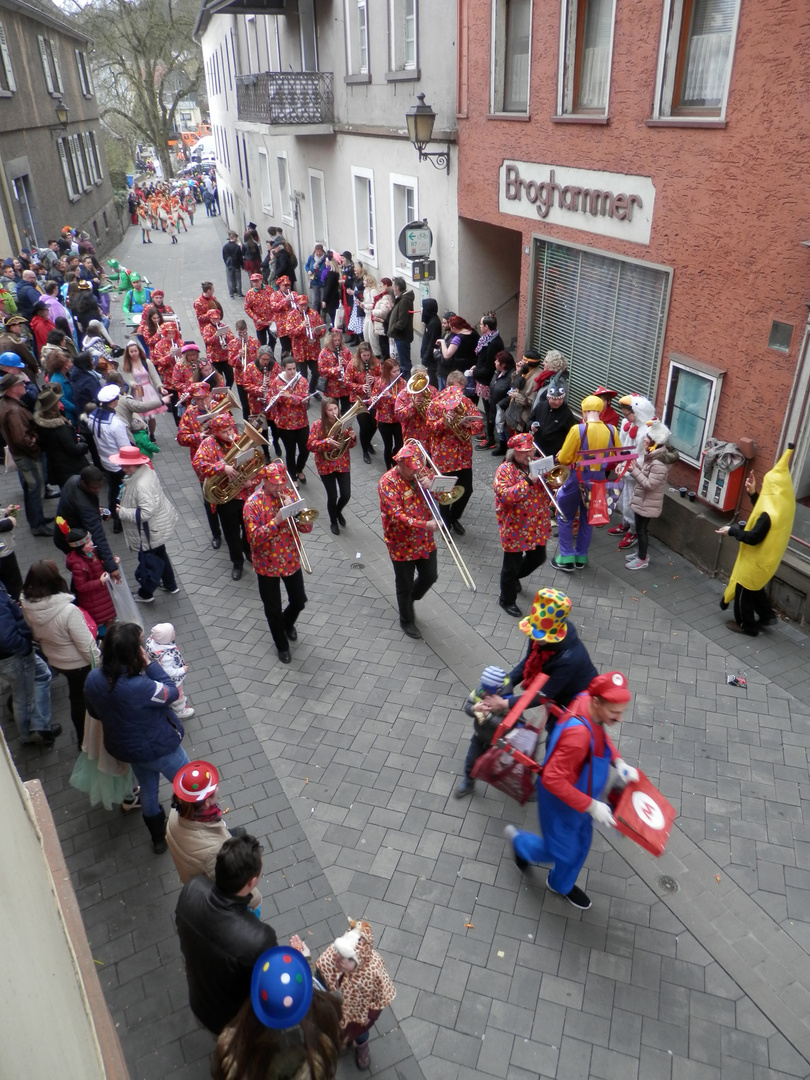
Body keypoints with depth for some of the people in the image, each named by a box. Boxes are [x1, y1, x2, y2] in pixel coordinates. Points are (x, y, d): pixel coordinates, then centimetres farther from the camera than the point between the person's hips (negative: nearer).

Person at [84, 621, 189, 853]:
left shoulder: (93, 679, -18)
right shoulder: (139, 687, -41)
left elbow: (95, 712, 0)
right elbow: (172, 692, -23)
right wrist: (149, 664, -23)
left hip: (124, 747, 7)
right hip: (158, 748, -6)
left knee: (149, 790, 31)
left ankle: (158, 838, 52)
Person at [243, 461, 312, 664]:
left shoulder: (289, 494, -4)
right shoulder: (253, 504, -17)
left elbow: (307, 527, -7)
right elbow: (254, 537, -25)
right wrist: (277, 520, -35)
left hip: (292, 561, 4)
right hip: (268, 565, -4)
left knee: (299, 601, 18)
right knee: (273, 609, 10)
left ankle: (288, 623, 51)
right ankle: (282, 645, 33)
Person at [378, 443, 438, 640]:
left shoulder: (419, 473, -1)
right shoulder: (388, 482, -20)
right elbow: (397, 516, -29)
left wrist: (431, 484, -19)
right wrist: (425, 525, -40)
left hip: (425, 540, 6)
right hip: (402, 544, -6)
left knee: (430, 577, 17)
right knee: (405, 585, 10)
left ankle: (410, 600, 46)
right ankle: (407, 620, 32)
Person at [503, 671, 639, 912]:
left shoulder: (588, 701, -18)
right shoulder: (578, 733, -43)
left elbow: (601, 736, 6)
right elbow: (552, 779, -37)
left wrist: (618, 762, -9)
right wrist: (591, 806, -32)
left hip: (580, 795, 8)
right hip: (561, 801, -8)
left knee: (580, 845, 27)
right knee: (562, 851, 18)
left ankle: (562, 885, 55)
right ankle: (518, 840, 47)